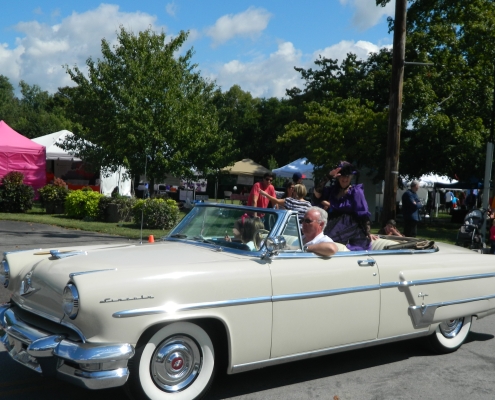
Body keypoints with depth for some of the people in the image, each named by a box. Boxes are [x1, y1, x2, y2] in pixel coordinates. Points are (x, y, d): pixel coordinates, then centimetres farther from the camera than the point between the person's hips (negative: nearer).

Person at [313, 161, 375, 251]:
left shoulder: (356, 191, -4)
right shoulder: (332, 190, 9)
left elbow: (363, 214, -8)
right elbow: (317, 194, -7)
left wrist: (368, 233, -16)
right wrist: (328, 177, -13)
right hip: (335, 230, 4)